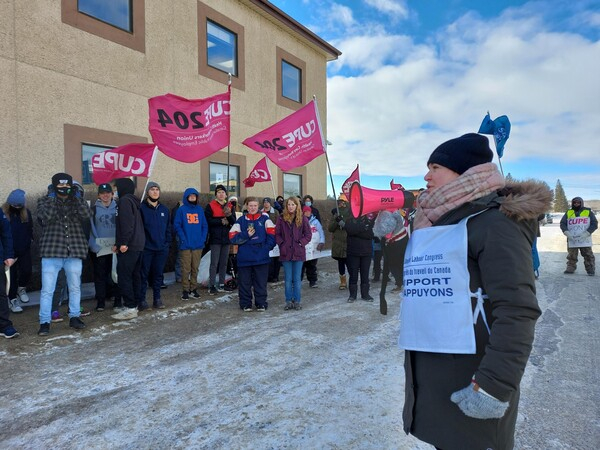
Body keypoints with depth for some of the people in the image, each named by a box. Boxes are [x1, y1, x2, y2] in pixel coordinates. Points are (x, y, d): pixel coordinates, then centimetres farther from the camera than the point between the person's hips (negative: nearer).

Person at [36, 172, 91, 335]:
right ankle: (44, 322, 10)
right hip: (52, 251, -2)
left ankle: (74, 317, 24)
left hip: (75, 251, 2)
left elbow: (87, 215, -10)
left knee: (75, 287, 11)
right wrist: (54, 198, -15)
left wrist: (76, 198, -17)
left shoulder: (77, 201, 10)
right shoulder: (45, 200, 6)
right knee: (47, 289, -1)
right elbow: (45, 216, -13)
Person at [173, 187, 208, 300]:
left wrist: (203, 238, -2)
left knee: (195, 268, 10)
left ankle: (193, 288, 19)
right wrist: (183, 239, -13)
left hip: (198, 245, 3)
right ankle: (185, 290, 9)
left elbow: (205, 225, 10)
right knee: (186, 268, 0)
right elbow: (177, 225, -4)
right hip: (186, 245, -3)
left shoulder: (200, 209, 11)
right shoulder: (181, 209, 0)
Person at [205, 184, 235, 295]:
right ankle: (211, 286, 0)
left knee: (224, 263, 10)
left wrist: (230, 215, -13)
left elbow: (234, 222, 5)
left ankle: (221, 284, 19)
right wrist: (221, 221, -12)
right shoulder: (210, 206, -1)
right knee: (214, 263, -6)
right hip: (215, 239, -5)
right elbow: (208, 220, -12)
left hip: (226, 238, 5)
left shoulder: (229, 207, 13)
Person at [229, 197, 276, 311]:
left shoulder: (265, 219, 6)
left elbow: (272, 233, 0)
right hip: (244, 258, 0)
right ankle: (245, 304, 20)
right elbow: (233, 237, 0)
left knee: (261, 282, 6)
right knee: (245, 282, 7)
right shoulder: (241, 220, 6)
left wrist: (267, 247, -10)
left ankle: (261, 303, 18)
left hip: (261, 258, 0)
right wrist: (246, 235, -12)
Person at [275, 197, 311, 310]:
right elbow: (277, 234, 5)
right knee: (288, 279, 8)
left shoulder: (302, 218, 0)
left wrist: (301, 243, -9)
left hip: (298, 252, -1)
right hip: (286, 253, 1)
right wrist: (281, 244, -8)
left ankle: (297, 301, 16)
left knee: (297, 279, 6)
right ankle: (288, 301, 17)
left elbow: (308, 234, 3)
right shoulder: (281, 218, 2)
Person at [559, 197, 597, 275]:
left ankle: (591, 270, 8)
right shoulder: (568, 213, 9)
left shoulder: (588, 212, 5)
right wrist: (567, 232, -11)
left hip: (585, 240, -1)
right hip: (572, 240, 1)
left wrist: (586, 233, -13)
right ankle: (570, 268, 14)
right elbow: (562, 224, 6)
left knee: (588, 256, 1)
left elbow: (594, 224, 0)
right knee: (571, 256, 6)